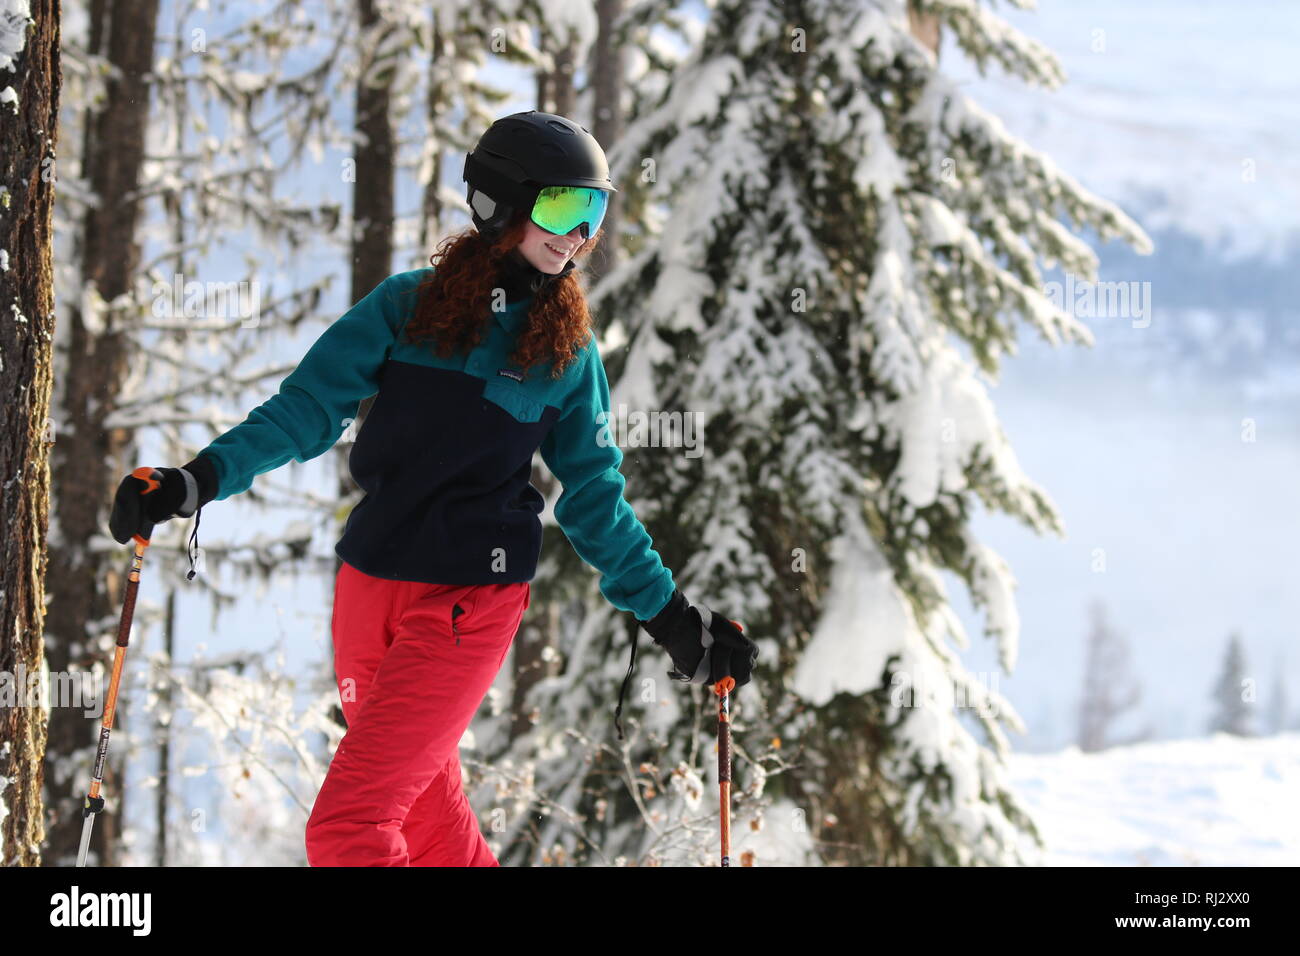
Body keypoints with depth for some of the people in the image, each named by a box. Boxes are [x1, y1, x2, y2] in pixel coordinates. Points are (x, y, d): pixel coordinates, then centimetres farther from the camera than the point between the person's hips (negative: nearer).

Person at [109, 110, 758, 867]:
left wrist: (673, 618, 10)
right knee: (428, 817, 14)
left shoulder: (570, 349, 4)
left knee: (347, 829, -15)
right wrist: (199, 482, -15)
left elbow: (593, 499, 12)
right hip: (368, 591, 3)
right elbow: (309, 407, -1)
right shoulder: (408, 306, 4)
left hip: (467, 604, -3)